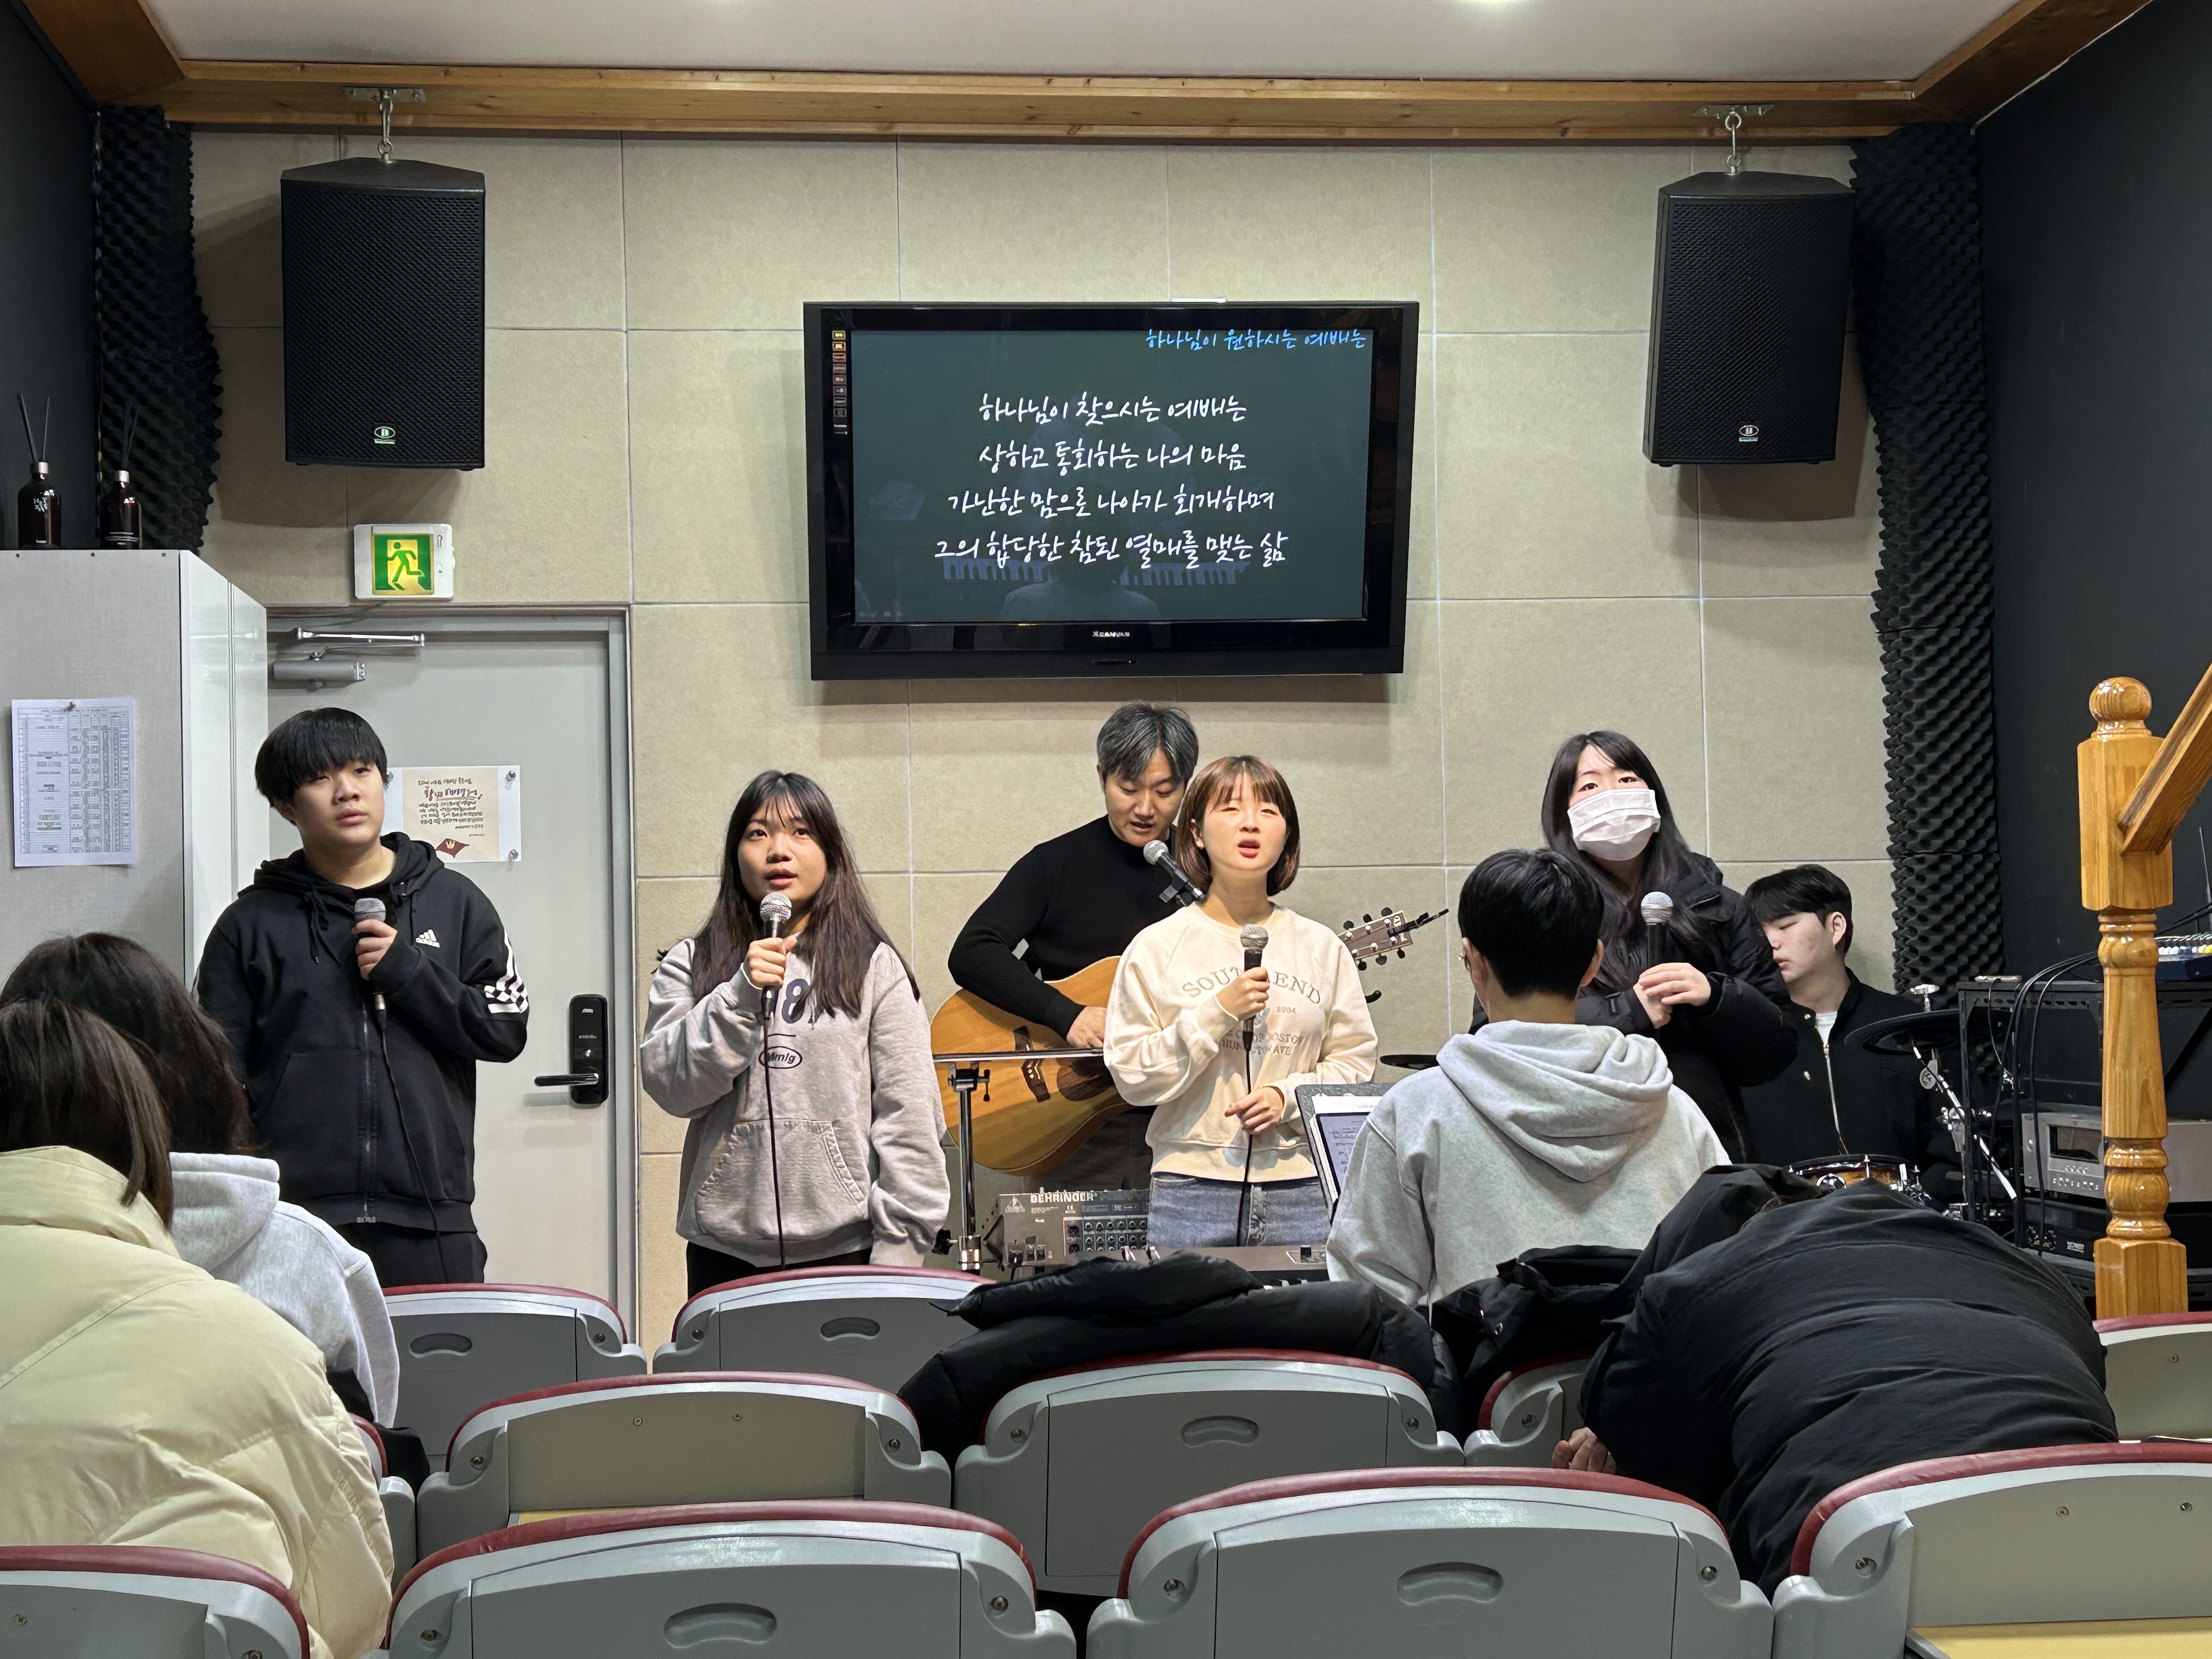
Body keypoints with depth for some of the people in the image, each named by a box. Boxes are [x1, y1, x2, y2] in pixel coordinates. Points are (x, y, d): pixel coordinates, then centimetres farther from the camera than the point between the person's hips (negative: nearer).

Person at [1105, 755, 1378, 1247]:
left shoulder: (1321, 948, 8)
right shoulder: (1158, 948, 1)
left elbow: (1355, 1063, 8)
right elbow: (1133, 1078, -4)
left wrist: (1288, 1095, -9)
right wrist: (1217, 1014, -13)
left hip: (1303, 1188, 2)